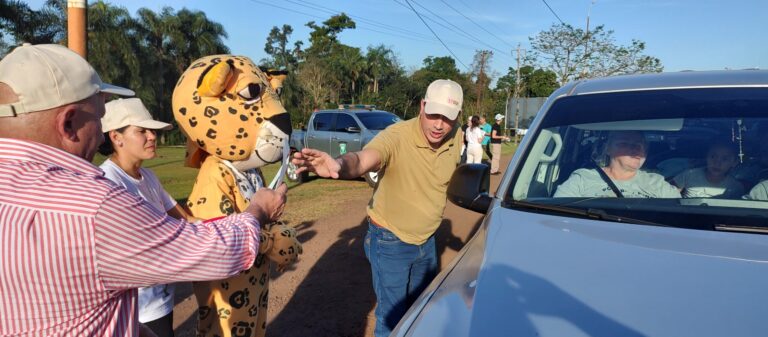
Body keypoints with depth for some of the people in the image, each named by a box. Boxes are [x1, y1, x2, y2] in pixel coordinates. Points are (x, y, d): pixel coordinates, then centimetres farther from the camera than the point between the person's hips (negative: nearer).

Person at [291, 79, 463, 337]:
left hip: (426, 241, 6)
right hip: (390, 243, -6)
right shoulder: (396, 137, -28)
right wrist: (340, 165, -69)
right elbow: (361, 160, -48)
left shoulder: (455, 139, -10)